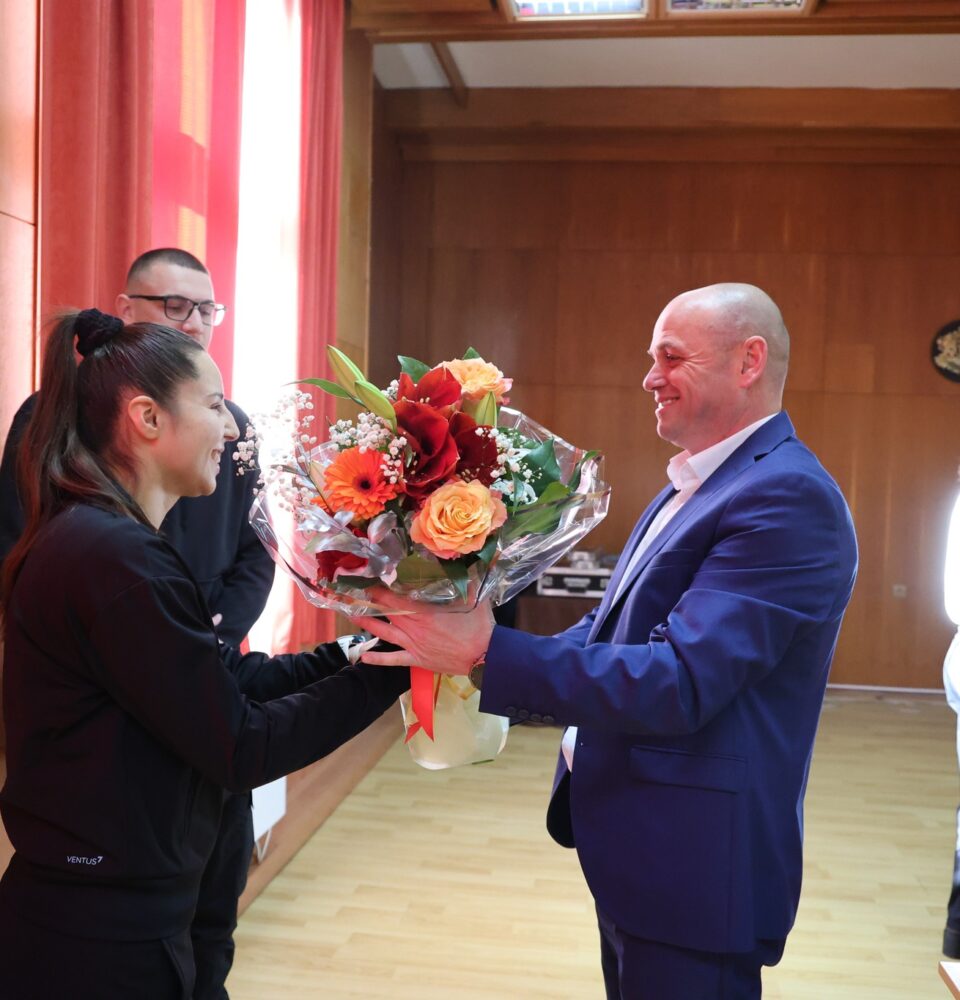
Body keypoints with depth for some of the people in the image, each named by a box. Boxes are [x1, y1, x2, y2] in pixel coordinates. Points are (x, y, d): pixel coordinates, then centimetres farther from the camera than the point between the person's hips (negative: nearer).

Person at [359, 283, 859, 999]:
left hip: (694, 863, -9)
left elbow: (678, 683, -29)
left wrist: (489, 654, -29)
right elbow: (614, 631, 12)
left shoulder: (788, 497, -21)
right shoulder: (691, 488, 10)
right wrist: (475, 662, 0)